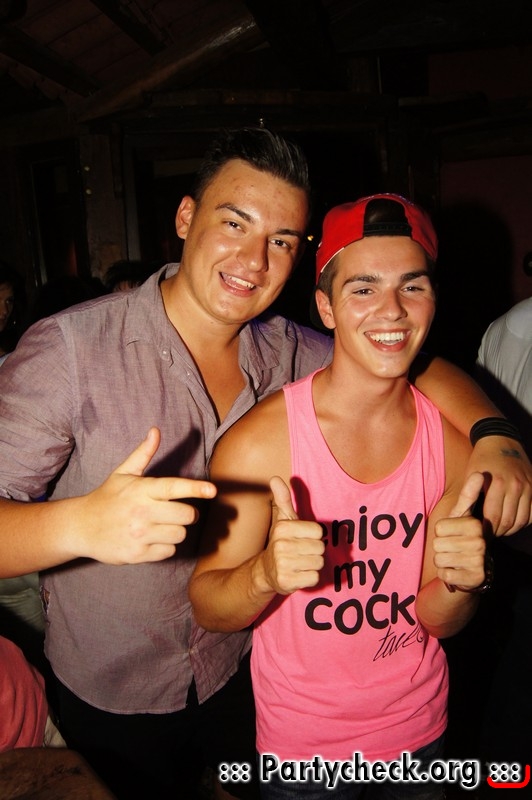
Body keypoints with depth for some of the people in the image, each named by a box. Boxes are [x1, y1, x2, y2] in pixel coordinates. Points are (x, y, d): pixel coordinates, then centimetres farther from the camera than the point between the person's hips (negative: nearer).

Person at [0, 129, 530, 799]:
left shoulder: (285, 353, -10)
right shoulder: (69, 349, -24)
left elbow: (419, 363, -3)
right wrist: (81, 524, -46)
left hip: (241, 670, 4)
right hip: (110, 700, -3)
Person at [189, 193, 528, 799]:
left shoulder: (453, 439, -13)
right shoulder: (259, 442, -25)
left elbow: (440, 621, -6)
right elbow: (207, 609, -17)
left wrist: (462, 581, -27)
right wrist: (265, 575, -37)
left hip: (420, 727, 4)